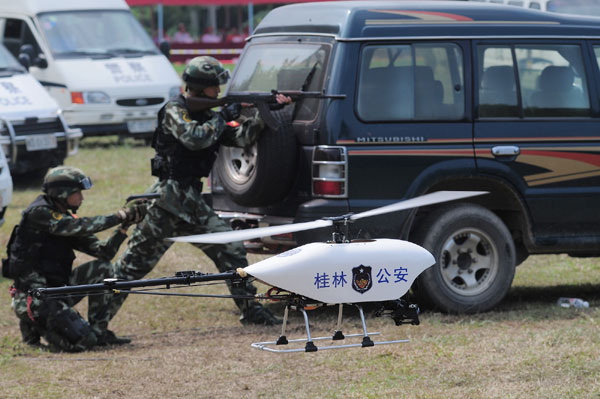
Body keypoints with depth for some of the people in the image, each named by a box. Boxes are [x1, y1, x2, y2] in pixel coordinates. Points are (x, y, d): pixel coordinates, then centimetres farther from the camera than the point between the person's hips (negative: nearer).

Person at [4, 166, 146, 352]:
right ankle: (33, 325, 6)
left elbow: (103, 251, 4)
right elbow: (77, 226, -25)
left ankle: (98, 331, 5)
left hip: (57, 287, 8)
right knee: (82, 341, -19)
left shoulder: (67, 217, 11)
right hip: (32, 295, -8)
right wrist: (118, 217, -22)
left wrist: (124, 226, -8)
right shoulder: (38, 213, -13)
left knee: (102, 268, -1)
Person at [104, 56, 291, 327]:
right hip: (168, 200, -8)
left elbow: (241, 137, 8)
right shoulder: (174, 111, -9)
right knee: (134, 263, -3)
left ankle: (250, 310, 6)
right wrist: (224, 116, -15)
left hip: (192, 203, 8)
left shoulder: (207, 115, 15)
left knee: (231, 249, 1)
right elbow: (195, 138, -26)